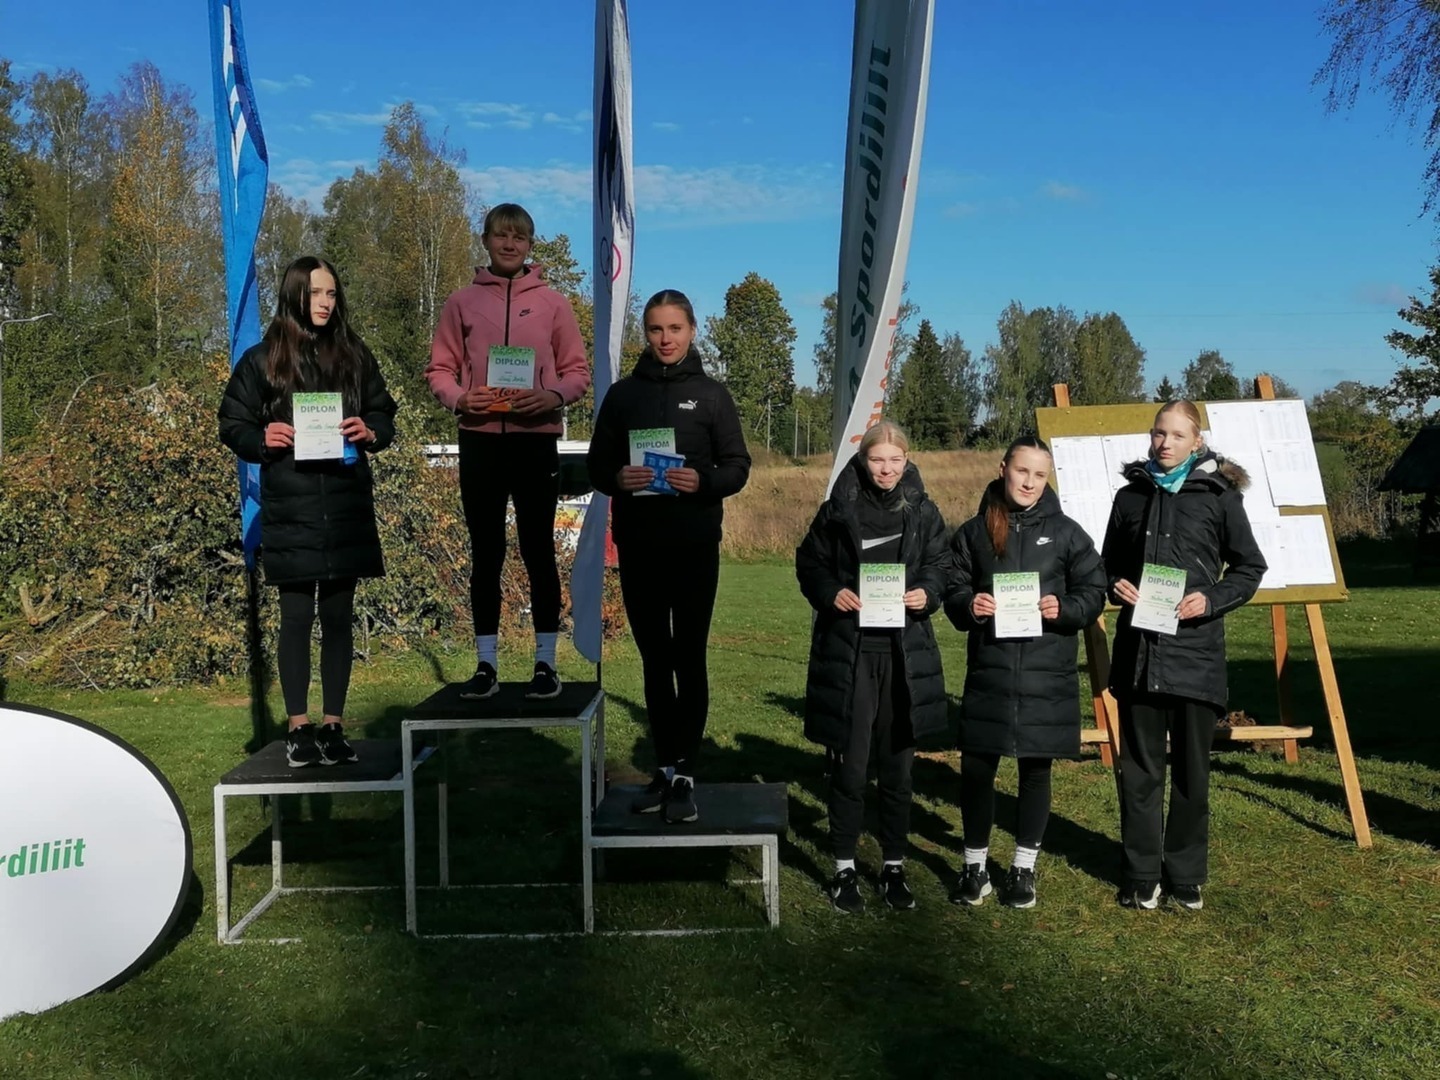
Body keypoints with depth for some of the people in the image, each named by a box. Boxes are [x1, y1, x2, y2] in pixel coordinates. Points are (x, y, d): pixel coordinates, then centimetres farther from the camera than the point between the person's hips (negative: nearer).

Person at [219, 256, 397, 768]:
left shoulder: (355, 355, 9)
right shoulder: (262, 360, 3)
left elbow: (383, 413, 14)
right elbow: (232, 424, 6)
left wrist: (370, 433, -8)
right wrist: (262, 439, -15)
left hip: (346, 506, 2)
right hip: (290, 509, -2)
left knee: (338, 617, 6)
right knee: (297, 617, 2)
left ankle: (333, 726, 15)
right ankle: (298, 729, 11)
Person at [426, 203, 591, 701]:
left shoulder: (553, 303, 5)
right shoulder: (462, 301, 7)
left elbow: (577, 370, 5)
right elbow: (439, 369, 8)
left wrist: (553, 396, -15)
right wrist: (458, 398, -12)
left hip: (536, 441, -1)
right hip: (480, 441, 1)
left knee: (538, 553, 3)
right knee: (486, 555, 6)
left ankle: (545, 662, 11)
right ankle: (486, 664, 14)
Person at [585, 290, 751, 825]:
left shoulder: (711, 394, 3)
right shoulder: (622, 394, 9)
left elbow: (738, 465, 2)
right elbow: (596, 463, 10)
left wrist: (704, 482, -18)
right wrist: (616, 479, -12)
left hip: (695, 546, -2)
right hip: (637, 546, 3)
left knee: (689, 659, -3)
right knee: (655, 660, 9)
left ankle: (685, 774, 2)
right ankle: (665, 769, 17)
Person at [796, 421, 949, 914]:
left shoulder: (923, 512, 5)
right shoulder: (839, 509, 0)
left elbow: (941, 566, 10)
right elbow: (810, 563, 6)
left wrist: (928, 593, -10)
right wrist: (831, 593, -12)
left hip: (905, 654, 2)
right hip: (847, 652, -2)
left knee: (898, 767, 10)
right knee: (848, 765, 2)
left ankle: (894, 867, 23)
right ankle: (844, 869, 15)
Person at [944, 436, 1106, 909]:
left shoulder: (1066, 533, 3)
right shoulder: (974, 531, 5)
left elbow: (1093, 591, 5)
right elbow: (952, 590, 8)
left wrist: (1063, 609, -14)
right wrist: (968, 604, -13)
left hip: (1046, 673, 0)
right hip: (988, 669, 0)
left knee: (1035, 769, 8)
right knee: (976, 767, 1)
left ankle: (1024, 868, 23)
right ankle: (975, 865, 20)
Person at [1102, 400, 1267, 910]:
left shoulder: (1219, 495, 0)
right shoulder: (1131, 495, 9)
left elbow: (1249, 568, 4)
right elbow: (1110, 563, 17)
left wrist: (1211, 600, -12)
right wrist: (1116, 586, -4)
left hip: (1195, 648, -2)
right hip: (1138, 649, 2)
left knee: (1191, 770, 7)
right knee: (1139, 768, 7)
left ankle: (1186, 874, 20)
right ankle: (1142, 873, 18)